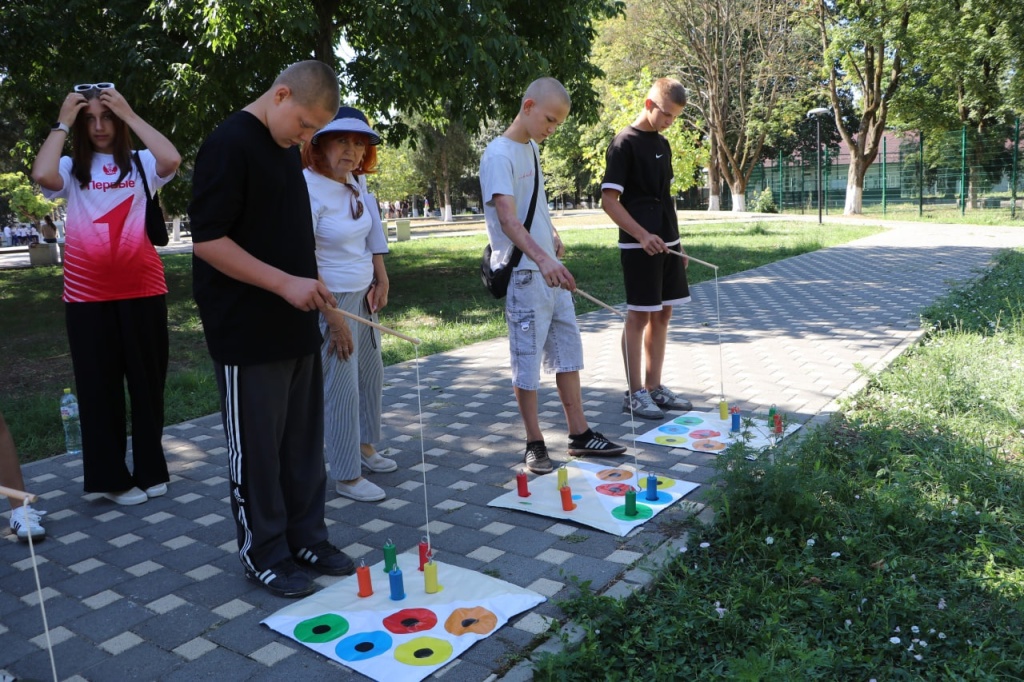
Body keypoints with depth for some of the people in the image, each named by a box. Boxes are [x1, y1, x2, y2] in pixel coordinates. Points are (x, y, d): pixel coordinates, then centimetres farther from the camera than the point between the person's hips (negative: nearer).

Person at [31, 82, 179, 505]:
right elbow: (41, 176, -15)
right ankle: (112, 477, 19)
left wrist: (130, 114, -8)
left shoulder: (139, 164, 6)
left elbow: (172, 160, -16)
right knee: (99, 385, 7)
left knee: (147, 380, 9)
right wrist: (62, 124, -5)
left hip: (142, 287, 0)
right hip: (87, 293, 1)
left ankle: (151, 470, 23)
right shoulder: (72, 168, 7)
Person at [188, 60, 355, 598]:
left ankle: (306, 538, 29)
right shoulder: (230, 144, -13)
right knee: (256, 448, 4)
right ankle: (263, 554, 19)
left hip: (296, 328, 9)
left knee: (304, 442, 15)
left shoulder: (287, 148, 14)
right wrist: (286, 283, -21)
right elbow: (208, 240, -19)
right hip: (248, 336, -8)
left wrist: (309, 285, 14)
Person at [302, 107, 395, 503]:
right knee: (342, 387, -3)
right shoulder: (309, 188, -20)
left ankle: (365, 447, 38)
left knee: (372, 374, 19)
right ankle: (346, 477, 11)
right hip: (332, 299, -9)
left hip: (363, 295, 9)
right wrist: (333, 318, -20)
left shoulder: (356, 180, 3)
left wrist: (381, 278, 7)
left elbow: (372, 228, 15)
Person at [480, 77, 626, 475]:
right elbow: (507, 218, -27)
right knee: (528, 359, 0)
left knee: (568, 351, 12)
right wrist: (541, 259, -40)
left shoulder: (531, 148, 13)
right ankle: (535, 444, 13)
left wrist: (552, 236, 10)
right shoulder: (499, 154, -14)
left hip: (552, 270, 9)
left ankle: (580, 435, 23)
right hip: (523, 273, -9)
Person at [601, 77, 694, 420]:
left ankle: (654, 387, 18)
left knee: (662, 314, 9)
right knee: (639, 316, -4)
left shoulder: (662, 144, 16)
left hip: (666, 243, 8)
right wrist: (642, 235, -23)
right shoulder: (624, 143, -9)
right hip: (639, 246, -8)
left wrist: (676, 240, 17)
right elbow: (609, 200, -14)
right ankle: (634, 393, 5)